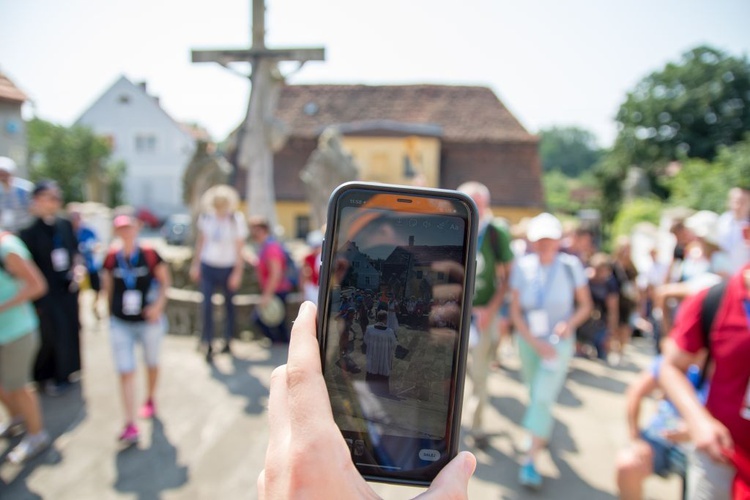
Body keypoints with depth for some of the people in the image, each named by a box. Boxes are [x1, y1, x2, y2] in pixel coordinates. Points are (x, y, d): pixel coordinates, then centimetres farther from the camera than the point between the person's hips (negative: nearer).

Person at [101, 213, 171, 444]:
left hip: (149, 321, -1)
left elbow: (164, 280, -4)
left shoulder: (150, 254, -10)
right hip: (120, 324, 1)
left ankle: (150, 400, 46)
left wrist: (158, 305, -15)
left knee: (151, 364, 19)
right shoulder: (111, 257, -4)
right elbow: (107, 286, 8)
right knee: (126, 372, -3)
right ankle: (130, 425, 1)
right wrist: (111, 310, 9)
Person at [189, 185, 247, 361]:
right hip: (208, 267, 1)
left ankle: (228, 341, 27)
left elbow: (239, 247, -7)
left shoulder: (237, 220, -9)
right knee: (206, 305, -9)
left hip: (228, 268, -1)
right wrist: (195, 264, 10)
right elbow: (200, 241, 9)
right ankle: (207, 344, 0)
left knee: (229, 305, 12)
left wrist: (237, 272, -9)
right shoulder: (205, 217, -2)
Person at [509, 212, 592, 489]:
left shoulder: (570, 266, -11)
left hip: (559, 342, -2)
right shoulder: (522, 267, -8)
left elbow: (585, 305, -1)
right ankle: (542, 431, 47)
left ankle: (530, 461, -3)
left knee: (543, 398, -10)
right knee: (535, 394, 17)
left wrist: (570, 323, -20)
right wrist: (535, 342, -14)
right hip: (528, 341, 3)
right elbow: (515, 311, -5)